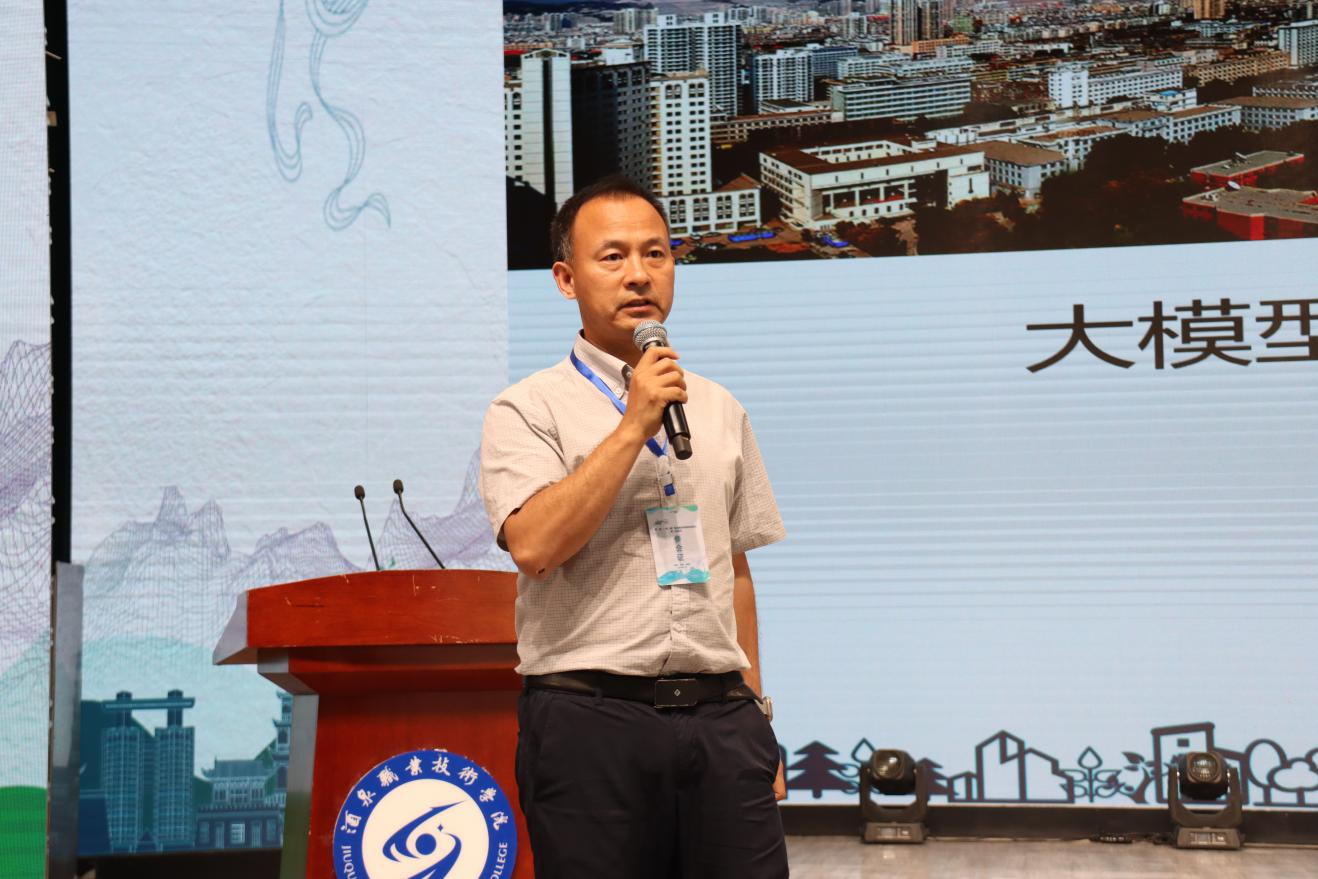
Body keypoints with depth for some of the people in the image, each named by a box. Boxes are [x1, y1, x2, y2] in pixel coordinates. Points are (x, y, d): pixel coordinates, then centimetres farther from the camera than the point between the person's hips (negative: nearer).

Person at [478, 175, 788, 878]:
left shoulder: (720, 411, 16)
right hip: (589, 720, -4)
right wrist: (635, 425, -12)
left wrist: (753, 717, 15)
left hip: (720, 720, 4)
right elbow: (535, 545, -16)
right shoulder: (528, 410, 0)